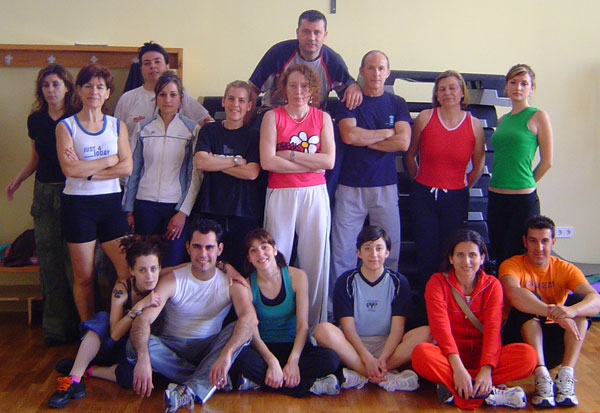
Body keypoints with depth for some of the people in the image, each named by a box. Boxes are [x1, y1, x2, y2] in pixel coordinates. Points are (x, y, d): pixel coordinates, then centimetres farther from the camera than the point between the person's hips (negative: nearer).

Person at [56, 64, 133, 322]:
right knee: (84, 277, 6)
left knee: (129, 270, -4)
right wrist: (110, 160, -8)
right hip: (78, 204, -2)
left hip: (111, 203, 2)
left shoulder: (117, 125, 8)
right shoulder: (66, 126, 1)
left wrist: (86, 170, -12)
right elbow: (69, 169, -14)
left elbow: (127, 168, -5)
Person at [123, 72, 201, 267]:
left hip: (177, 206, -2)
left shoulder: (192, 129, 1)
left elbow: (195, 175, -1)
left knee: (174, 265, -3)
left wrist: (183, 212, -7)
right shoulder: (143, 127, 8)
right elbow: (133, 171, 11)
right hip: (145, 205, 2)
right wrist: (129, 210, 8)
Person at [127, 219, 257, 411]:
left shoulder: (231, 282, -8)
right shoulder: (172, 280, -9)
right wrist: (143, 359, -42)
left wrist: (226, 354, -45)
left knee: (239, 330, -28)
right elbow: (143, 319, -21)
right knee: (134, 347, -29)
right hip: (172, 349, 0)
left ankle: (191, 390, -36)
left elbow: (250, 318, -27)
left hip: (209, 348, 0)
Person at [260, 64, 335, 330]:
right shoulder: (273, 117, 4)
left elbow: (329, 160, -3)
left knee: (315, 258, 2)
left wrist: (289, 154, -7)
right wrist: (311, 163, -7)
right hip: (280, 195, -1)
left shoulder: (323, 118, 9)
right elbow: (267, 161, -8)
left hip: (315, 195, 1)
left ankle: (314, 325, 13)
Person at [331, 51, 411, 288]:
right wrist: (387, 132, -3)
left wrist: (364, 139, -6)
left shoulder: (397, 104, 10)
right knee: (342, 252, -1)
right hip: (351, 186, -1)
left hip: (386, 186, 2)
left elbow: (403, 142, -4)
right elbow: (349, 135, -11)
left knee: (389, 251, 1)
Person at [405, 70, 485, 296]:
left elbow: (478, 166, 9)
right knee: (427, 254, 5)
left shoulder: (474, 124, -1)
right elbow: (410, 155, 8)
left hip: (456, 198, 0)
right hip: (424, 195, 0)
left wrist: (462, 187, 9)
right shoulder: (425, 118, -4)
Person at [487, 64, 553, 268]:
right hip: (496, 197, 6)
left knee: (516, 257, -2)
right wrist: (500, 181, 10)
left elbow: (547, 162, -4)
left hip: (523, 198, -6)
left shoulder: (538, 116, -4)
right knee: (497, 255, 12)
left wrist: (525, 183, 5)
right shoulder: (502, 120, 13)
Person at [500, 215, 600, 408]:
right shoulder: (512, 265, -8)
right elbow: (513, 293, -34)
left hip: (553, 343, 3)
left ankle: (566, 375, -31)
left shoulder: (565, 269, -1)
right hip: (520, 337, -2)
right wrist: (553, 312, -46)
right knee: (529, 299, -27)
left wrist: (571, 310, -42)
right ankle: (541, 377, -38)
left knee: (580, 300, -18)